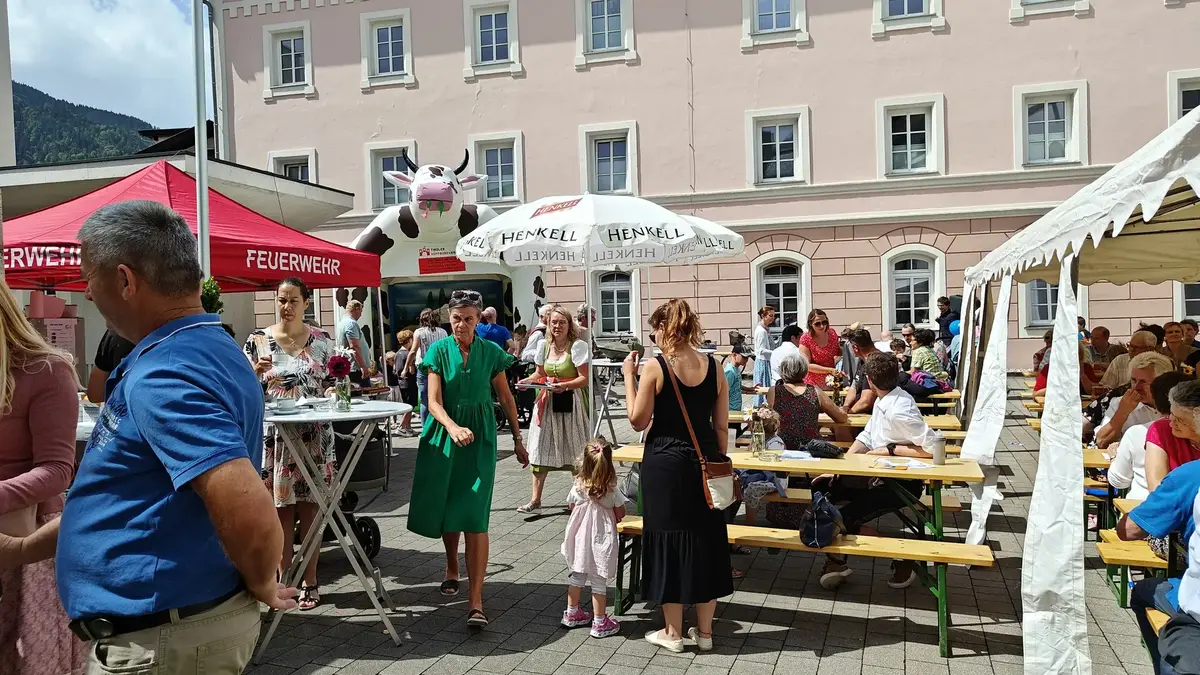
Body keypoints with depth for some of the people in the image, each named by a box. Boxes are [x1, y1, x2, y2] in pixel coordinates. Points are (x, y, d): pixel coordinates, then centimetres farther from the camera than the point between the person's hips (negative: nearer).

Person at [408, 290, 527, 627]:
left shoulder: (491, 353, -1)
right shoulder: (439, 350, -4)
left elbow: (505, 397, 10)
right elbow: (434, 401, -11)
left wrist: (517, 439, 13)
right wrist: (452, 427, -30)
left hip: (479, 438, -1)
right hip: (443, 434, 1)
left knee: (474, 515, -10)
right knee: (445, 507, 10)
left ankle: (475, 600, -10)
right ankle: (452, 569, 39)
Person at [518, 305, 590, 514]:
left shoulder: (578, 346, -11)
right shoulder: (544, 346, 6)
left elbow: (584, 378, -14)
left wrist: (565, 385, -29)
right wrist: (526, 381, -2)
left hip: (571, 402, -5)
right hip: (548, 402, 5)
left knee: (575, 451, 3)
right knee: (540, 449, 5)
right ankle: (535, 499, 12)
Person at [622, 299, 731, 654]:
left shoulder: (655, 366, -11)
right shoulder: (713, 367, 1)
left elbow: (638, 421, -7)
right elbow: (721, 427, 5)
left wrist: (629, 376, -1)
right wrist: (718, 462, 16)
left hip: (666, 464, -4)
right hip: (705, 461, 4)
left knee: (669, 541, 7)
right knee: (706, 540, 13)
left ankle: (673, 633, 17)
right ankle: (704, 631, 22)